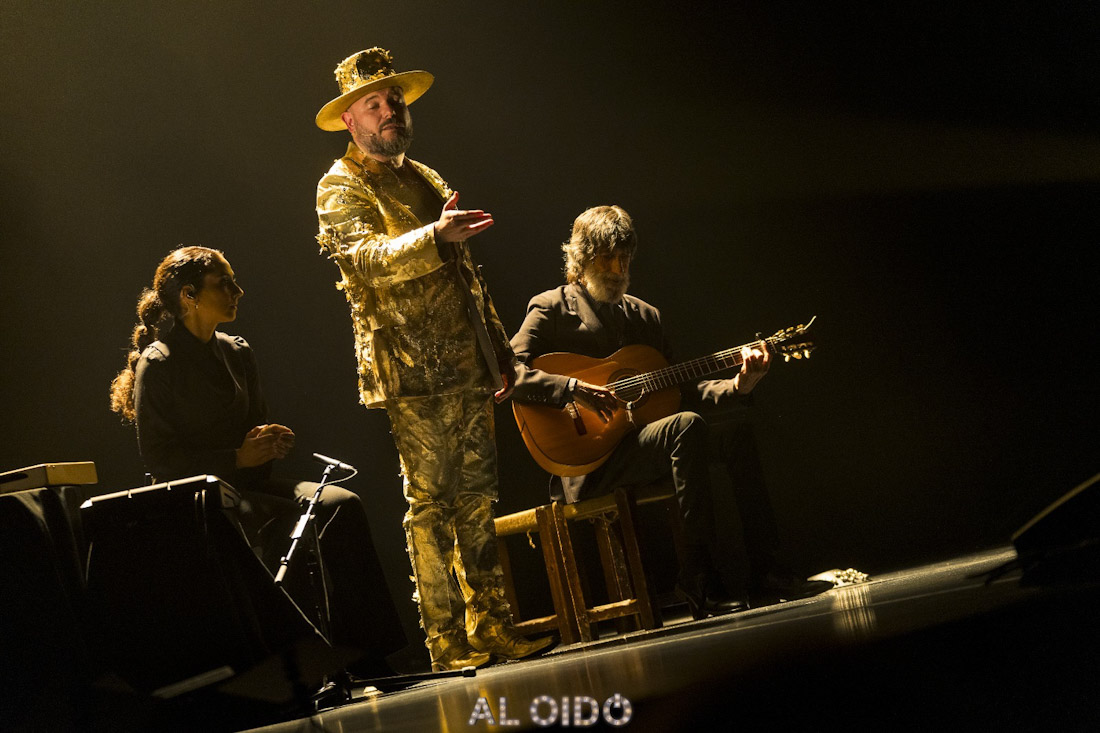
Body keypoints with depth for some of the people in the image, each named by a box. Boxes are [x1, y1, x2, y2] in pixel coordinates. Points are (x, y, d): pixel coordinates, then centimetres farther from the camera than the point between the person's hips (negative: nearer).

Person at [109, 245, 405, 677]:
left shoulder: (236, 353, 16)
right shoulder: (157, 364, -6)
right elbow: (158, 456, -11)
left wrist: (271, 442, 2)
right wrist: (236, 458, -15)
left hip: (249, 483, 7)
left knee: (341, 505, -20)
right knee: (287, 521, -34)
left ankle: (366, 656, -25)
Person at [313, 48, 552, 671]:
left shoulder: (426, 179, 22)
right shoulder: (343, 188, -2)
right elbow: (363, 257, -21)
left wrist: (499, 349, 21)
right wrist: (436, 235, -35)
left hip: (467, 364, 7)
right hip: (412, 369, -7)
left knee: (477, 497, 7)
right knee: (431, 503, -7)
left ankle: (491, 623, 12)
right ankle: (447, 639, -4)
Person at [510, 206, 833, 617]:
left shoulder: (644, 315, 21)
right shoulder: (550, 310, 0)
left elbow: (682, 389, 17)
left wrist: (737, 386, -1)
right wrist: (573, 389, -25)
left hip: (640, 442, 7)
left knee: (735, 436, -11)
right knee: (686, 426, -30)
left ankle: (765, 575, -10)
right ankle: (699, 581, -31)